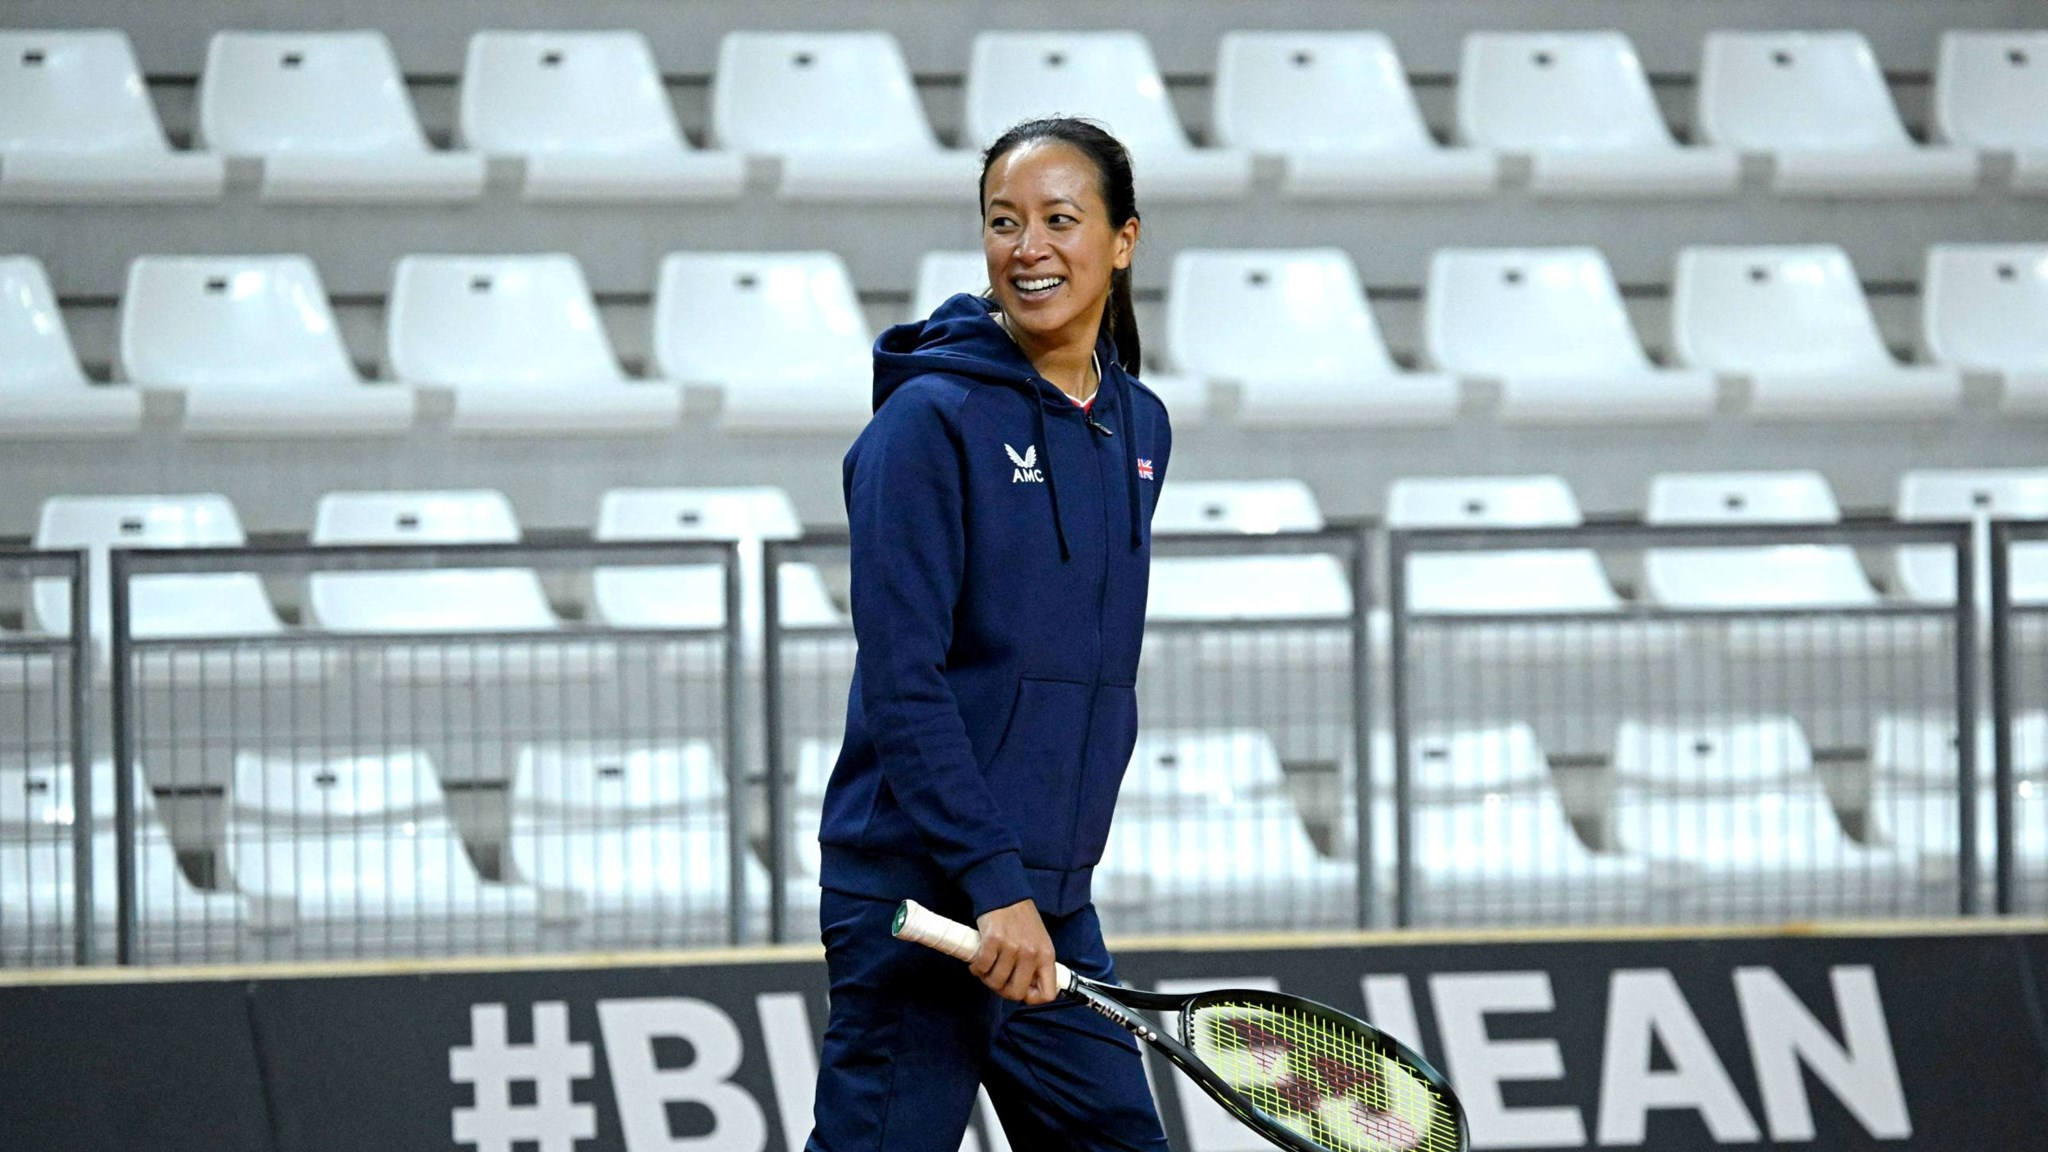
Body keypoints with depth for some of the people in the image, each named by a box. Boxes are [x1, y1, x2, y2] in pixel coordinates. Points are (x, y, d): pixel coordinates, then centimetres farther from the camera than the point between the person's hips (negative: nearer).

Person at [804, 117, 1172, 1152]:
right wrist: (995, 886, -21)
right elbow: (902, 685, -16)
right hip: (918, 900, -7)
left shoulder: (1138, 428, 11)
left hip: (1051, 907, 7)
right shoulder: (932, 418, -10)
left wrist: (1046, 879, 16)